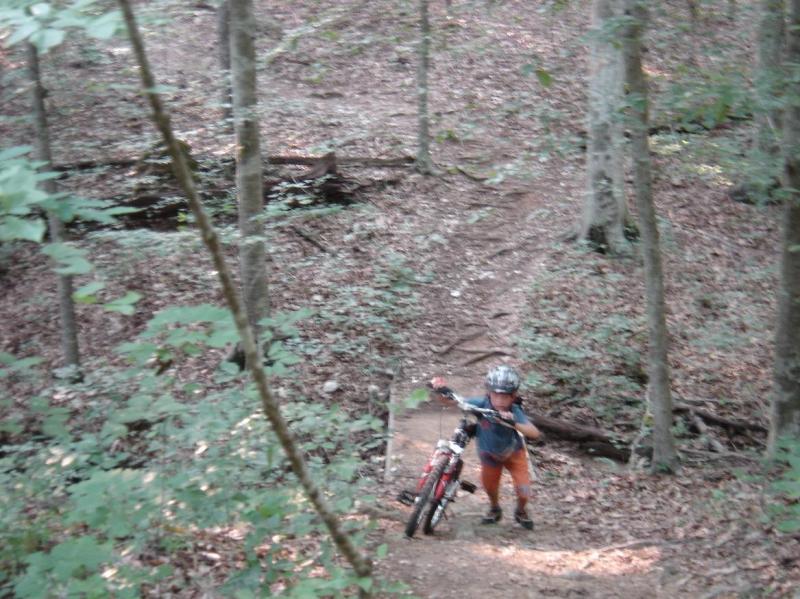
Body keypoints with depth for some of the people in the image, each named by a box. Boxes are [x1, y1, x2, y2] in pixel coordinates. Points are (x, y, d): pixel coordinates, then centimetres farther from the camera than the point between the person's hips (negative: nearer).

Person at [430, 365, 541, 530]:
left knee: (524, 492, -6)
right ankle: (494, 509, 51)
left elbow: (535, 433, -45)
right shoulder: (481, 405, -32)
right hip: (490, 454, 1)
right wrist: (440, 389, -53)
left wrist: (514, 422, -60)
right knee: (489, 487, 16)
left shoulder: (514, 412, -34)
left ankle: (520, 512, 30)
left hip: (513, 453, -1)